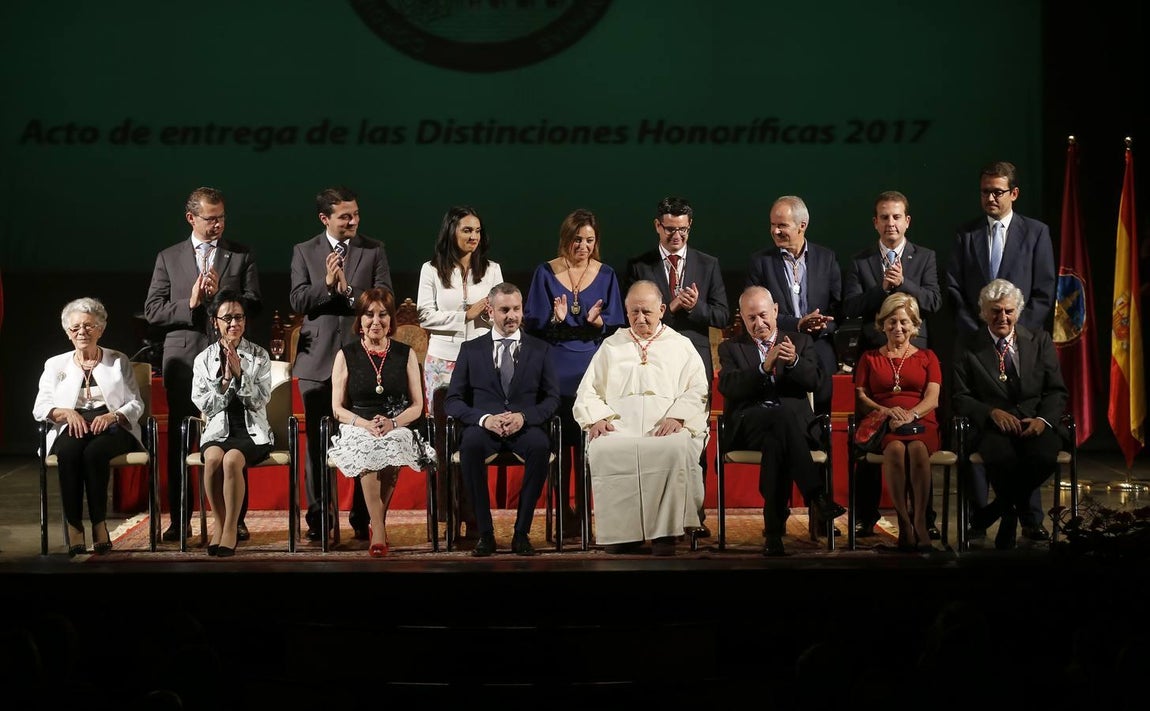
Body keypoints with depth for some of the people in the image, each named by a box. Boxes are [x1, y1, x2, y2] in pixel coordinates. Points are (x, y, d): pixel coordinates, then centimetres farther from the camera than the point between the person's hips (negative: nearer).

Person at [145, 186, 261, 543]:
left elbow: (253, 306, 1)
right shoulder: (168, 258, 10)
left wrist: (220, 294, -13)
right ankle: (180, 519, 11)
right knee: (179, 441, 4)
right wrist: (189, 304, -10)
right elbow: (152, 310, 4)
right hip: (184, 358, 1)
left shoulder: (242, 256, 8)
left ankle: (235, 519, 3)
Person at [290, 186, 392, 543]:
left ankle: (363, 519, 7)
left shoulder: (374, 250, 6)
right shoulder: (304, 252, 7)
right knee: (317, 443, 5)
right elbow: (297, 301, -3)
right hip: (318, 359, 1)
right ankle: (317, 519, 13)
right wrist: (327, 284, -19)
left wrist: (347, 290, -16)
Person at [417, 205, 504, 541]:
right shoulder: (432, 270, 4)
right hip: (443, 360, -1)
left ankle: (473, 518, -1)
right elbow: (426, 316, -3)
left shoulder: (491, 269, 10)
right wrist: (466, 315, -9)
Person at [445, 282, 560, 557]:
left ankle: (522, 532, -25)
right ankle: (485, 533, -26)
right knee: (470, 444, -36)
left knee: (540, 445, -36)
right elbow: (453, 400, 5)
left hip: (525, 428, 0)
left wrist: (524, 416, -14)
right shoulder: (471, 350, 12)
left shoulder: (540, 349, 13)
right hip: (484, 427, 0)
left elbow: (552, 399, 6)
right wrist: (484, 418, -14)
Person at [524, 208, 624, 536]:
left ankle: (584, 510, 5)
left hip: (592, 368, 1)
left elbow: (615, 327, 5)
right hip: (556, 369, -1)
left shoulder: (606, 275, 6)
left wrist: (597, 321, -16)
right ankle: (563, 512, 6)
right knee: (560, 441, -1)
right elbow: (532, 323, 2)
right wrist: (554, 319, -17)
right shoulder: (545, 273, 3)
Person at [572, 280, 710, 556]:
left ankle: (664, 531, -31)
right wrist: (597, 418, -2)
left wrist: (677, 417, -10)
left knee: (676, 449, -38)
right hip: (618, 426, 1)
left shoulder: (681, 345, 21)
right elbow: (587, 392, 20)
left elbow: (697, 391, 10)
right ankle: (621, 531, -26)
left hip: (667, 427, -1)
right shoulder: (611, 346, 27)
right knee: (602, 451, -34)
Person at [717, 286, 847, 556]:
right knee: (783, 416, -37)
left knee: (776, 441, -37)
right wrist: (765, 367, -19)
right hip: (749, 424, -1)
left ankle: (774, 529, -38)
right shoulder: (731, 348, 17)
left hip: (795, 420, 1)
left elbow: (814, 382, 3)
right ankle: (817, 497, -43)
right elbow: (728, 388, -4)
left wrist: (794, 361, -19)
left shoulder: (801, 342, 20)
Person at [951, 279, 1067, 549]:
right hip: (992, 426, -2)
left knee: (1044, 457, -34)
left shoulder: (1040, 341, 14)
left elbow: (1057, 391, 10)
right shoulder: (967, 347, 9)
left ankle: (986, 516, -10)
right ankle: (1027, 516, -7)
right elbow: (960, 398, 4)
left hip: (1035, 423, 2)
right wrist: (992, 412, -15)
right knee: (1002, 458, -38)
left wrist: (1043, 419, -10)